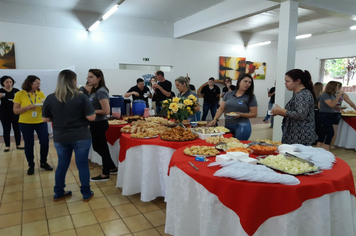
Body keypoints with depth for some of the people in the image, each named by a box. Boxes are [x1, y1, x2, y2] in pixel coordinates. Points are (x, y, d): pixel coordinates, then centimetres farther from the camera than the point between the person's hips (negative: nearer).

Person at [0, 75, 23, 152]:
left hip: (15, 113, 1)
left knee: (17, 129, 5)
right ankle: (7, 146, 11)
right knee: (6, 129, 4)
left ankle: (18, 145, 14)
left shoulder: (16, 91, 2)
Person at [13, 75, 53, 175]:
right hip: (25, 123, -2)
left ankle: (43, 163, 21)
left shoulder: (41, 93, 0)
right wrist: (27, 108, -20)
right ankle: (31, 166, 23)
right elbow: (15, 111, -5)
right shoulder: (19, 94, -6)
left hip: (41, 122, 2)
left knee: (45, 142, 0)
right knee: (29, 145, 6)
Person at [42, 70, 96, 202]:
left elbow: (45, 119, 4)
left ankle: (58, 193, 30)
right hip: (81, 137, -3)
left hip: (60, 138, 3)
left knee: (62, 165, 18)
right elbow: (91, 117, -13)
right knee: (83, 165, 8)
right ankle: (86, 194, 19)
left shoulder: (50, 98, -4)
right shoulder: (81, 97, -13)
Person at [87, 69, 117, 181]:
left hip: (99, 124, -10)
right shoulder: (94, 90, 10)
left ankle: (105, 174, 19)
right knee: (98, 147, 19)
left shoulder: (101, 91, -19)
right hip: (95, 123, 10)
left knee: (102, 148, 3)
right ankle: (112, 168, 33)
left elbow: (106, 111, -24)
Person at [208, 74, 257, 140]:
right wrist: (215, 119, -5)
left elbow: (254, 114, -3)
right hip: (227, 125, 4)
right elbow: (221, 108, 8)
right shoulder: (228, 94, 7)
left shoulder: (250, 97, -2)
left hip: (242, 126, -3)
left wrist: (241, 114, -16)